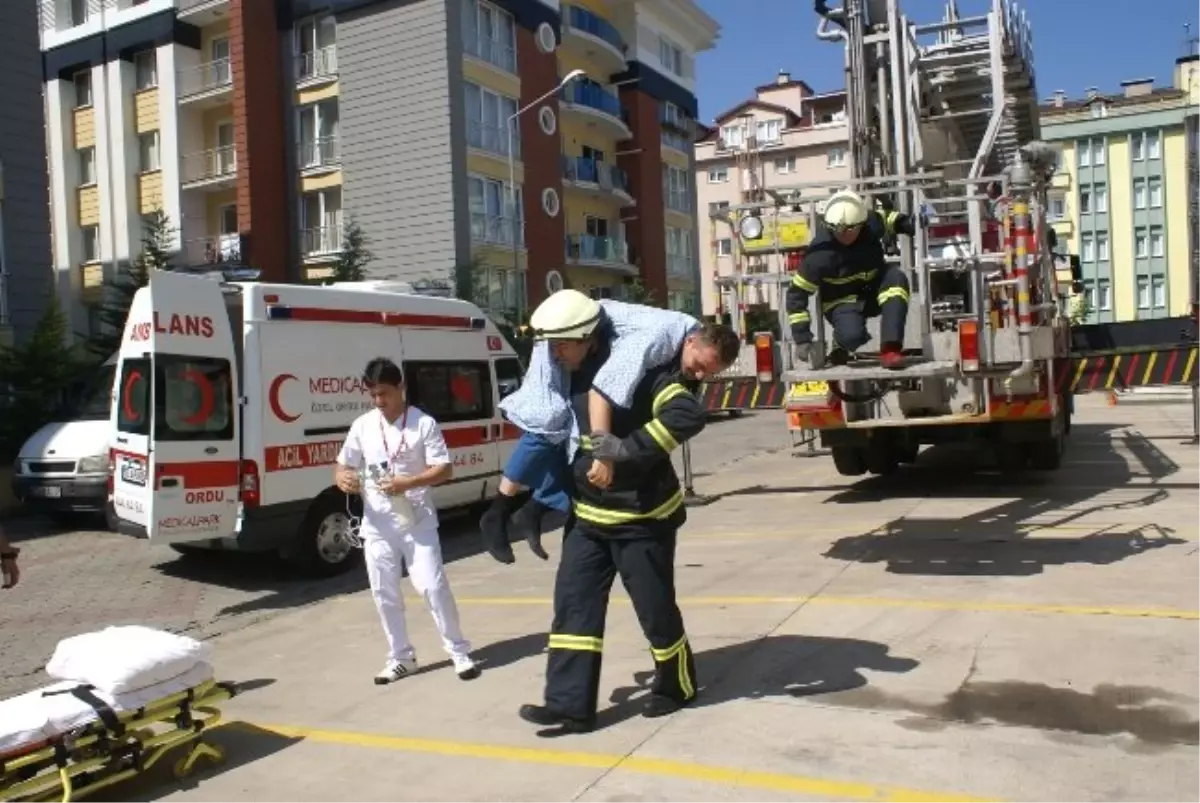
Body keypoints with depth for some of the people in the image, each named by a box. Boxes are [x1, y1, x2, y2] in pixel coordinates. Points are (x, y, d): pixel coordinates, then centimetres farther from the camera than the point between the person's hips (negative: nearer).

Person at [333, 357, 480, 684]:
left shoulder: (424, 423, -7)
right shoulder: (362, 426, 4)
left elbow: (444, 469, -10)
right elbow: (343, 465, 10)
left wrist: (408, 483, -25)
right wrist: (342, 478, -14)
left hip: (417, 521, -4)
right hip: (377, 525, 4)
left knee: (433, 586, -4)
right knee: (384, 593, 9)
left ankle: (460, 653, 10)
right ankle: (401, 658, 24)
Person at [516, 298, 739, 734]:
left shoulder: (644, 373, -22)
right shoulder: (576, 371, 3)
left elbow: (690, 414, -37)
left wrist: (629, 448, -37)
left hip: (641, 516, -7)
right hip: (586, 515, 7)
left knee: (655, 608, 7)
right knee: (573, 605, 3)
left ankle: (675, 687, 31)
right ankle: (570, 705, 9)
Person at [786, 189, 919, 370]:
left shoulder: (871, 223, -16)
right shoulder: (821, 254, -29)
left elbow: (886, 219, 12)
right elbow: (797, 294, -23)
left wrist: (907, 223, -6)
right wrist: (802, 339, -24)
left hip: (873, 291, 4)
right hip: (843, 301, -4)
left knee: (896, 277, -28)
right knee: (852, 336, -34)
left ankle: (890, 350, -27)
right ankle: (841, 344, 7)